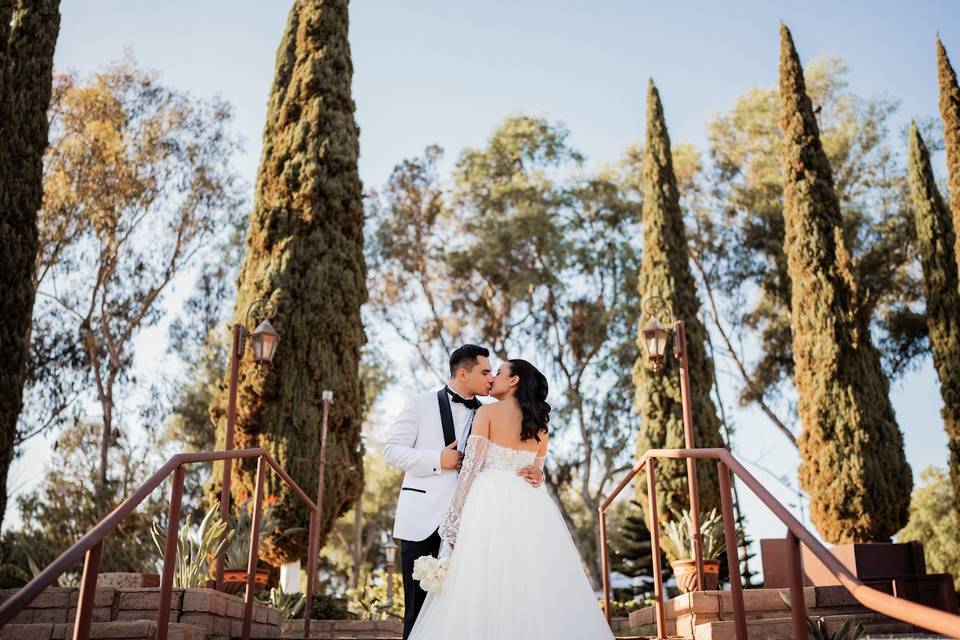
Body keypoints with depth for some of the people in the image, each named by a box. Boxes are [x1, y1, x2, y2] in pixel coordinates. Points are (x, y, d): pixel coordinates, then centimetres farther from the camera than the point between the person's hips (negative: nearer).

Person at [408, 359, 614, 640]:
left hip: (491, 502, -5)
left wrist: (452, 519, -7)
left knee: (485, 591, -4)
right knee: (534, 587, 7)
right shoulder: (541, 422, 13)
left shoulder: (488, 412, -2)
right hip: (530, 506, 5)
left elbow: (471, 467, -8)